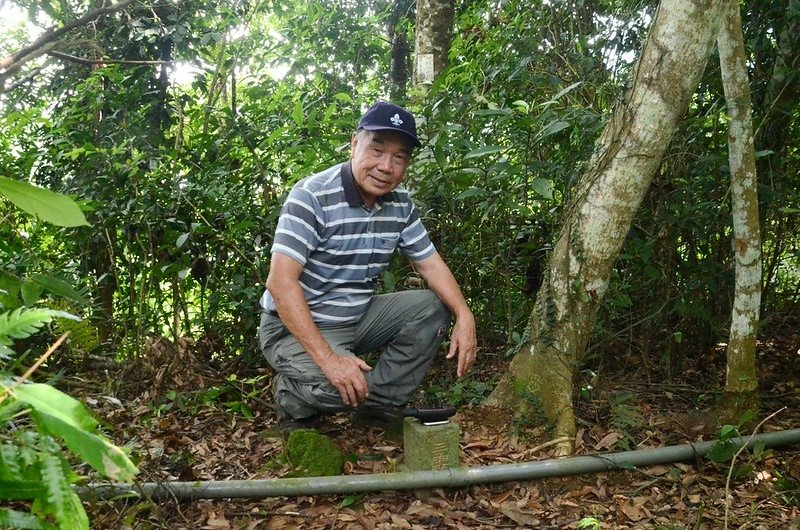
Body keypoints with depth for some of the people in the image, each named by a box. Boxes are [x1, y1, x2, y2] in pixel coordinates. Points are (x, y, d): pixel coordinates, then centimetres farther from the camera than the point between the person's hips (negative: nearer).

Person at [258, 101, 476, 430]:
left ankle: (377, 408, 1)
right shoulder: (313, 196, -23)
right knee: (338, 386, -34)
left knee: (433, 307, -4)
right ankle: (292, 396, 2)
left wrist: (464, 317, -13)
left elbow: (430, 264, 6)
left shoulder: (400, 205, -1)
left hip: (358, 319, 7)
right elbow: (280, 282, -29)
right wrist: (328, 358, -37)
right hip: (297, 327, -7)